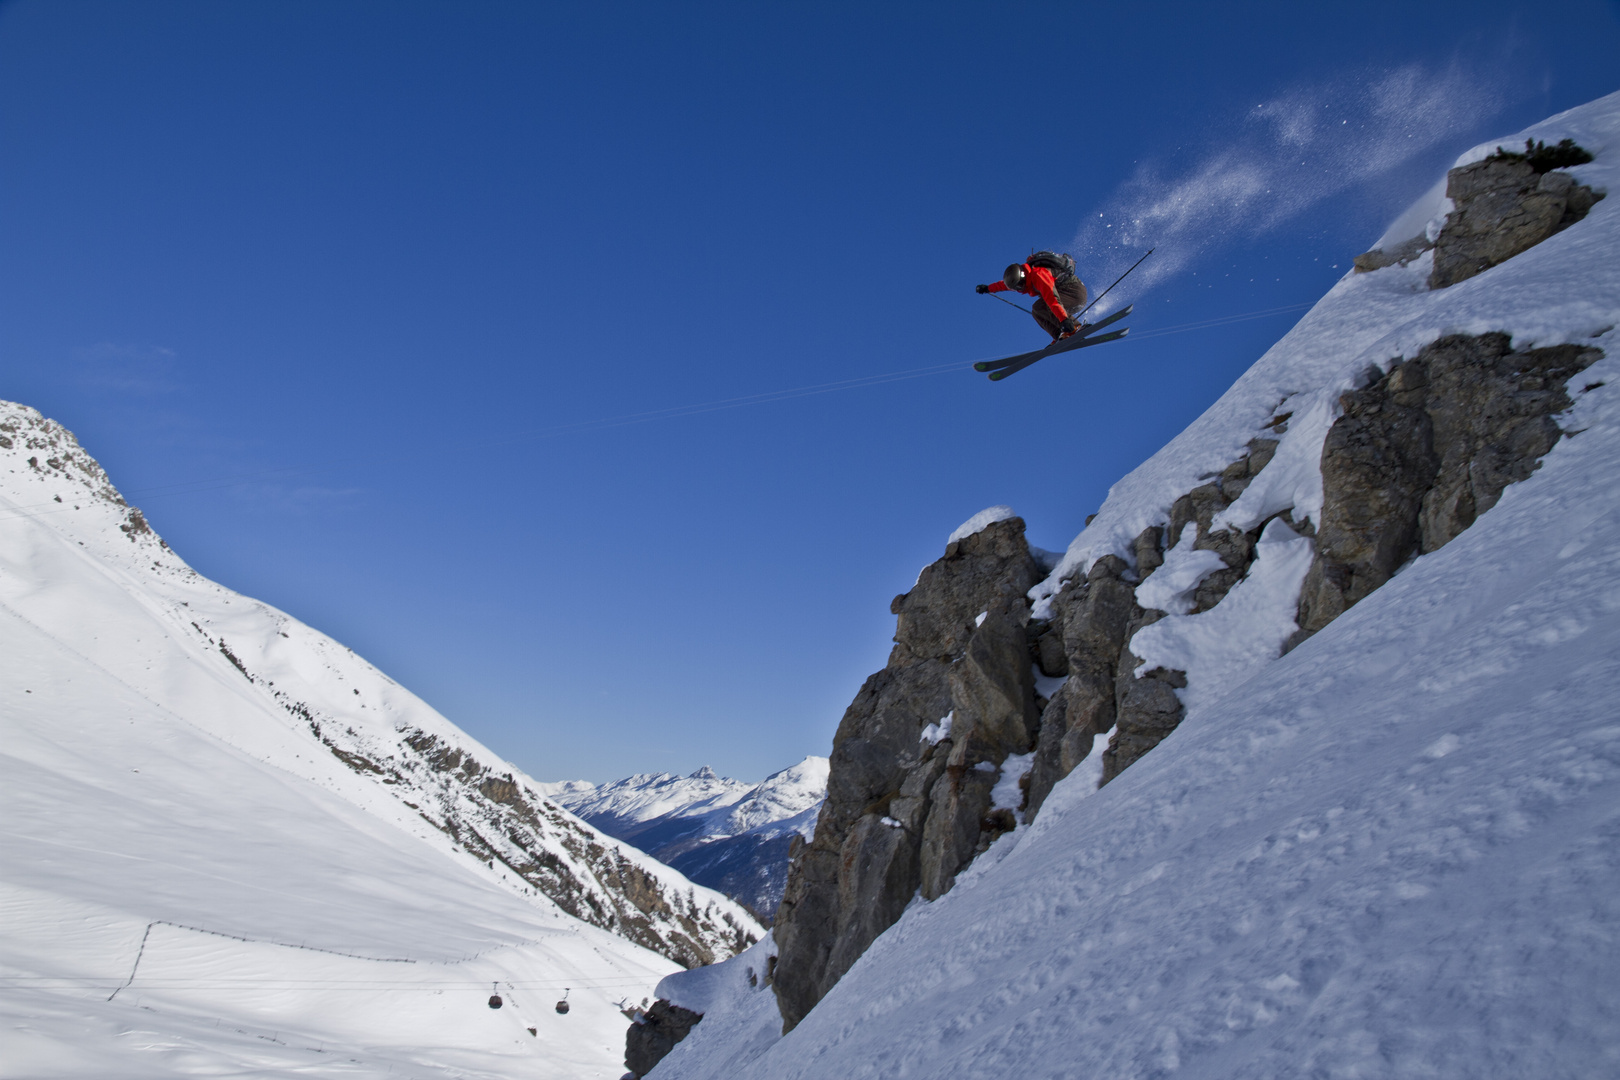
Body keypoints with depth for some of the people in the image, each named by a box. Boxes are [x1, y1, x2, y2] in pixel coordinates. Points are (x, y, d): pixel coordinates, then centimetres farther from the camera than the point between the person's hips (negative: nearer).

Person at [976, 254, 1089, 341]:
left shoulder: (1038, 275, -26)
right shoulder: (1026, 275, 4)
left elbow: (1052, 299, -39)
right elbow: (1004, 284, 26)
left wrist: (1064, 320, -49)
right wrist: (988, 288, 39)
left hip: (1076, 292, -10)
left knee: (1040, 306, -25)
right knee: (1037, 312, 1)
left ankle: (1075, 326, -26)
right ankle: (1060, 336, -10)